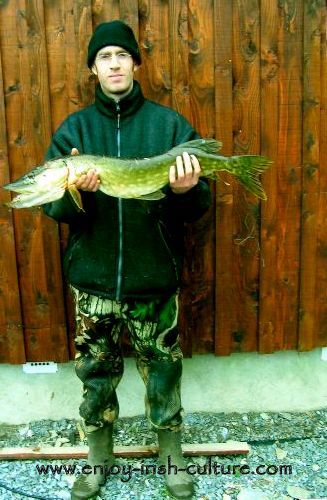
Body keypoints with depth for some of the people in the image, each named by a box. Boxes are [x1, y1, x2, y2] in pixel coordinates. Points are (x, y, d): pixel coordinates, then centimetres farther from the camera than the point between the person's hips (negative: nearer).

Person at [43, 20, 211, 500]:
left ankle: (171, 453, 38)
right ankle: (98, 455, 39)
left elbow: (198, 207, 1)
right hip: (93, 279, 2)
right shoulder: (73, 129, 5)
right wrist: (74, 191, -20)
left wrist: (186, 191, -21)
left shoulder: (171, 125, 1)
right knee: (95, 371, 14)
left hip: (155, 278, -1)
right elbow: (51, 205, 1)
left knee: (163, 369, 12)